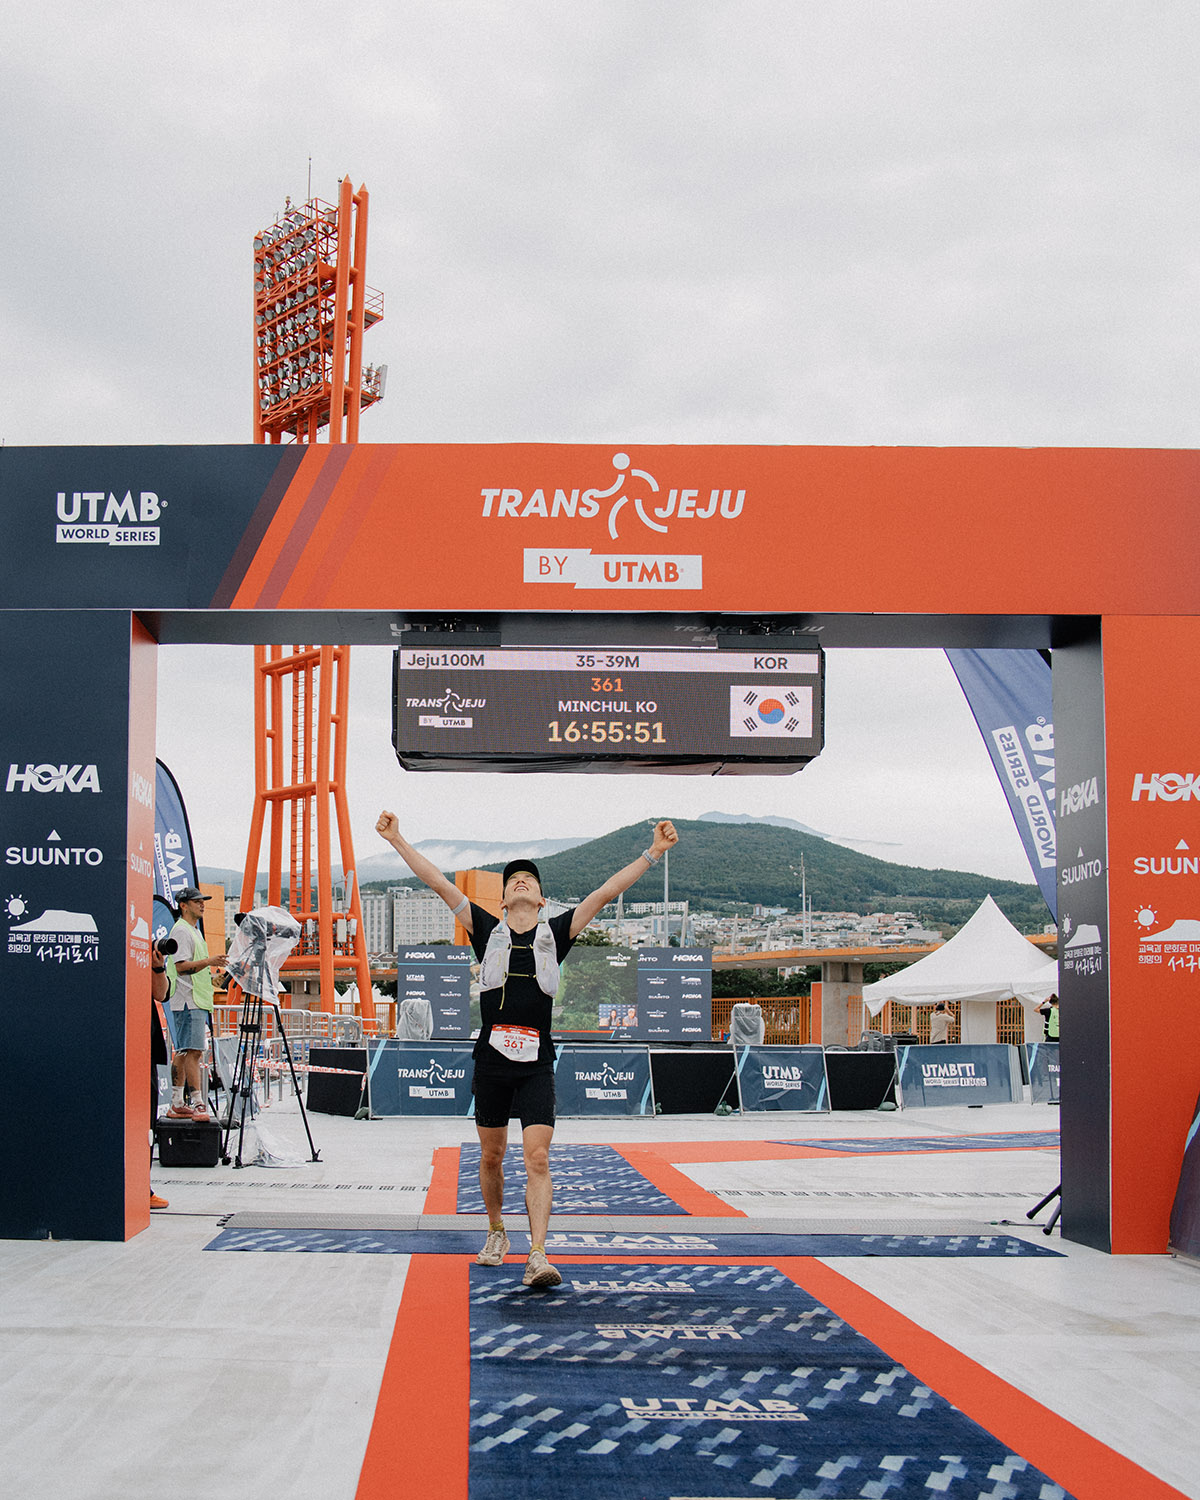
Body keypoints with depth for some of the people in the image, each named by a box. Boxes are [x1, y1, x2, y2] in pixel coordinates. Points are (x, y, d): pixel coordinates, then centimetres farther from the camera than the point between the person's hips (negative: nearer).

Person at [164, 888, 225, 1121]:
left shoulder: (194, 930, 22)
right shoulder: (181, 931, -10)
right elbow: (181, 966, -20)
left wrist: (210, 972, 17)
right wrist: (208, 961, -27)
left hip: (198, 1001, 11)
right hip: (188, 1001, -11)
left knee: (183, 1053, 11)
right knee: (193, 1051, -15)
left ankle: (176, 1104, 14)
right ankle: (197, 1103, -19)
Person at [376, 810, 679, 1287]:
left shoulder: (555, 933, 10)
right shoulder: (487, 930, 10)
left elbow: (605, 893, 7)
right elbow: (440, 884, 8)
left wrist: (653, 853, 4)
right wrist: (397, 840, 6)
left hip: (536, 1063, -1)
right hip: (491, 1056, 1)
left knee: (538, 1159, -11)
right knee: (491, 1157, 12)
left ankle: (537, 1256, -16)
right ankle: (496, 1234, 34)